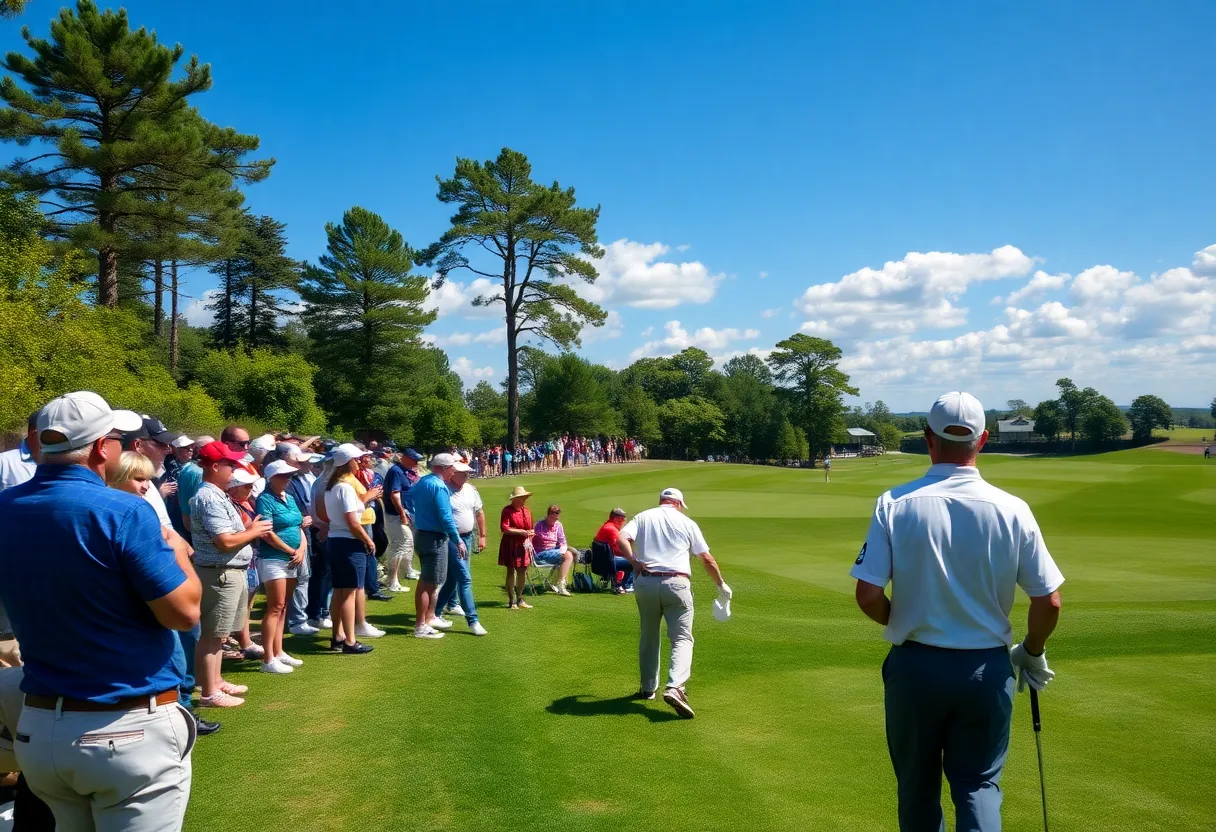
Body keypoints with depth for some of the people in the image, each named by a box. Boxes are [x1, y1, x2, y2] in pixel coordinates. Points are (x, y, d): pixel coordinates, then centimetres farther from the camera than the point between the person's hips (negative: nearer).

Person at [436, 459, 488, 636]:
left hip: (467, 537, 7)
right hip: (451, 539, -7)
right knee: (465, 578, -11)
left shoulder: (470, 490, 6)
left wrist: (482, 536, 14)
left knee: (453, 576, 17)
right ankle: (472, 620, -10)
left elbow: (479, 512, 16)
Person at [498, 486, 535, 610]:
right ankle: (511, 601, 8)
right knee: (511, 572, 0)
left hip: (524, 545, 6)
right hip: (511, 545, -6)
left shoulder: (527, 510, 11)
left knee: (523, 572, 8)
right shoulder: (507, 510, -10)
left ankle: (519, 599, 22)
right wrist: (521, 532, -20)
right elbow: (504, 528, -19)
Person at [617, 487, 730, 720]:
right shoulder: (687, 523, 10)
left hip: (645, 583, 2)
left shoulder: (643, 517, 13)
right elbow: (707, 559, 12)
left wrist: (634, 562, -2)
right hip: (676, 584, -2)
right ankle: (675, 687, -21)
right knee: (682, 638, -2)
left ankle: (648, 688, 27)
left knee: (648, 637, 18)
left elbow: (621, 539, -6)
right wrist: (721, 584, 23)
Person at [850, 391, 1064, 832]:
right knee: (980, 782, 14)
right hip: (986, 668, 1)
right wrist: (1033, 652, 15)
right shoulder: (1012, 510, -9)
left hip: (915, 665, 0)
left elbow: (868, 596, -14)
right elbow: (1048, 602, -5)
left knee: (917, 785, 18)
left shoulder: (894, 504, -13)